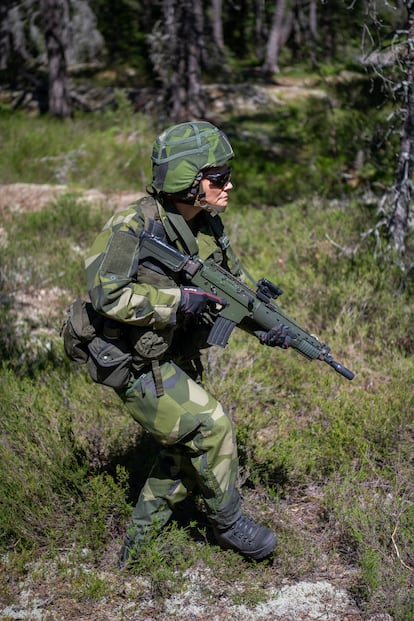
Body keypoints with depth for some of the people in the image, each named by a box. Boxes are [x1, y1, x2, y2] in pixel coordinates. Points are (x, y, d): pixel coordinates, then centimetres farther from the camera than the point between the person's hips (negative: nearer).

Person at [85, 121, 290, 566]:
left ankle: (138, 544, 29)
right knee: (212, 427, -14)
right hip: (135, 364, -9)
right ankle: (228, 524, 9)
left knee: (186, 448, 14)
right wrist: (179, 299, -28)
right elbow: (107, 293, -31)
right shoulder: (135, 226, -23)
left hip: (177, 359, 9)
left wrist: (263, 326, -4)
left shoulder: (207, 224, 1)